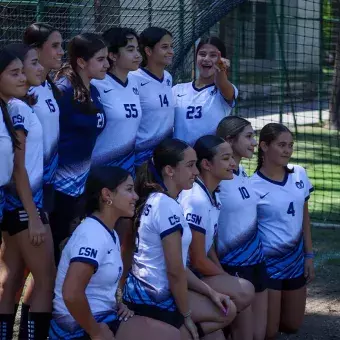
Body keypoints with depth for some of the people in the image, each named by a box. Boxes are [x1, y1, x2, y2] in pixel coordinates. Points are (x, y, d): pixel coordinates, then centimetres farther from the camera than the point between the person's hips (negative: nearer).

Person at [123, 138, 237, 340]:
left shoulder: (155, 200, 9)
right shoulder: (168, 207, -21)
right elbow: (175, 272, -19)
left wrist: (210, 292, 7)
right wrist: (186, 316, -8)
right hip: (154, 301, -10)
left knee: (226, 312, 16)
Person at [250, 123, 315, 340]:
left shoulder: (300, 175, 1)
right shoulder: (253, 186, -17)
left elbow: (305, 218, 9)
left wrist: (309, 255, 6)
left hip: (295, 260, 6)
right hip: (268, 263, -6)